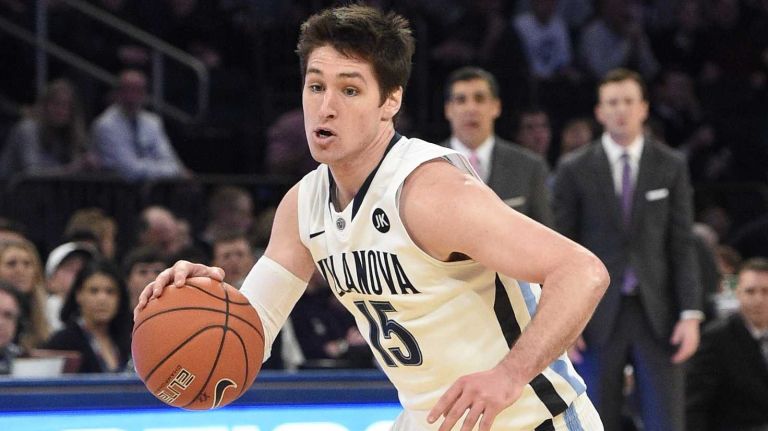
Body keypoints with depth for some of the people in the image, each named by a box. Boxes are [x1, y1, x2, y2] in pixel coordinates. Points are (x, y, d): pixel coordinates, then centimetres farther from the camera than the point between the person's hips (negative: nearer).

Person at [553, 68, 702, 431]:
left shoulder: (671, 167, 6)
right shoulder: (574, 170, 3)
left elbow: (682, 246, 4)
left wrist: (691, 315, -5)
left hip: (657, 316, 1)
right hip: (597, 316, -1)